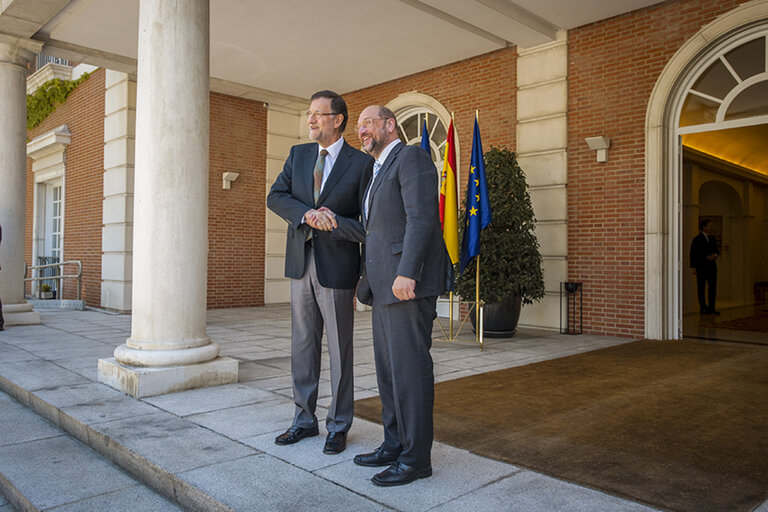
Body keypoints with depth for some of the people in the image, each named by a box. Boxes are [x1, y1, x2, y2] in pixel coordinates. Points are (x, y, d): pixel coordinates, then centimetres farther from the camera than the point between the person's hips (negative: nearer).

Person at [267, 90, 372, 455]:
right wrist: (306, 213, -18)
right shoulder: (298, 154, 11)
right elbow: (275, 196, 3)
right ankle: (304, 419, 27)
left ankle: (338, 426, 19)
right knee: (303, 345, 12)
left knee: (339, 349, 5)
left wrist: (368, 275, -5)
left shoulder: (361, 163, -3)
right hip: (301, 262, 5)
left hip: (337, 265, -5)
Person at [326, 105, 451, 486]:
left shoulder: (411, 158, -5)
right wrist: (335, 223, 8)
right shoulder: (376, 173, 25)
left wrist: (406, 273, -26)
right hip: (385, 284, 10)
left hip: (408, 282, -10)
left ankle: (416, 458, 4)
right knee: (388, 367, 13)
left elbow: (420, 218, -17)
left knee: (409, 367, -6)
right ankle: (395, 445, 24)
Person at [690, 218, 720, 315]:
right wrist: (694, 267, -12)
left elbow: (717, 250, 18)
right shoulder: (697, 239, -4)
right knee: (701, 288, 0)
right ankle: (703, 308, 6)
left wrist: (716, 255, -6)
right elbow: (693, 254, -6)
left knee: (713, 287, 3)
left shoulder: (712, 239, 14)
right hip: (701, 267, -5)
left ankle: (711, 308, 8)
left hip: (712, 266, 6)